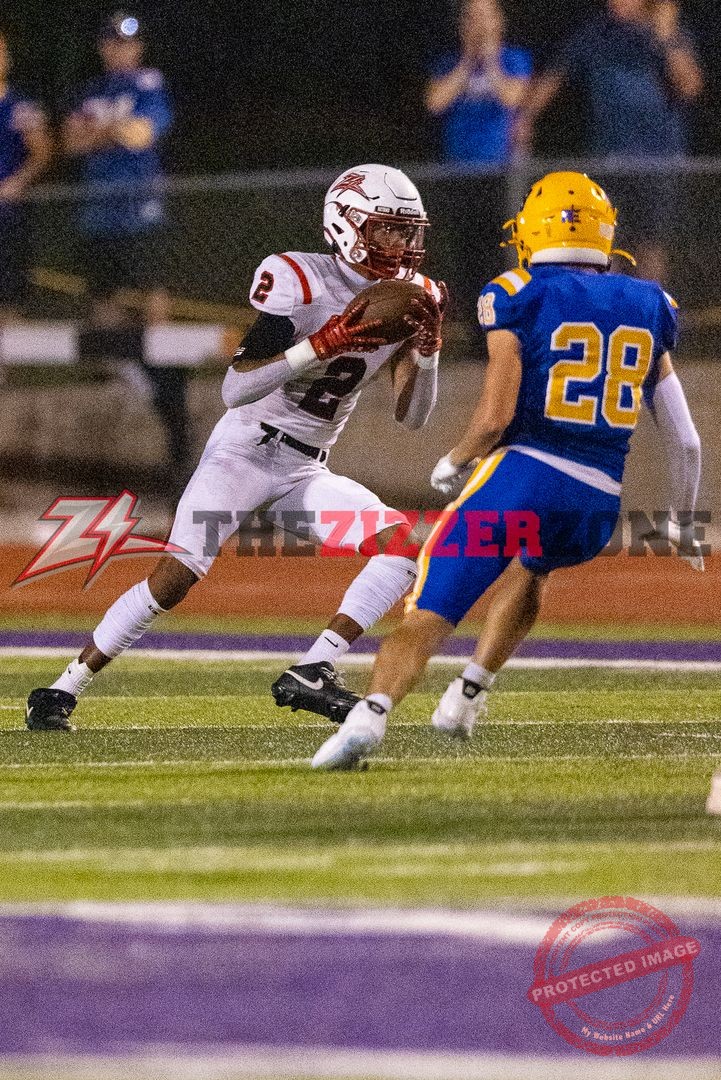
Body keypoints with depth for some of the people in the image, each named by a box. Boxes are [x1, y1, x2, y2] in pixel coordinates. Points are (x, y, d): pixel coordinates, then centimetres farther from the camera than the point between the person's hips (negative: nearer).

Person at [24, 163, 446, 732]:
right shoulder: (297, 280, -17)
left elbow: (412, 415, 4)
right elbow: (237, 388, -25)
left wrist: (427, 349, -14)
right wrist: (328, 341, -33)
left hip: (304, 472, 6)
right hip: (246, 448, -6)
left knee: (403, 545, -15)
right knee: (175, 577, -19)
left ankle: (309, 675, -20)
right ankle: (61, 691, -9)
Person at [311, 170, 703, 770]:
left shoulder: (518, 299, -2)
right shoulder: (647, 307, 13)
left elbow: (495, 417, -10)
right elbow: (685, 440, 14)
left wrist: (453, 463, 10)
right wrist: (685, 521, 29)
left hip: (520, 477, -4)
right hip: (599, 506, 4)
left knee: (429, 613, -3)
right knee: (531, 567, 36)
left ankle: (370, 715, -27)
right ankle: (468, 695, 28)